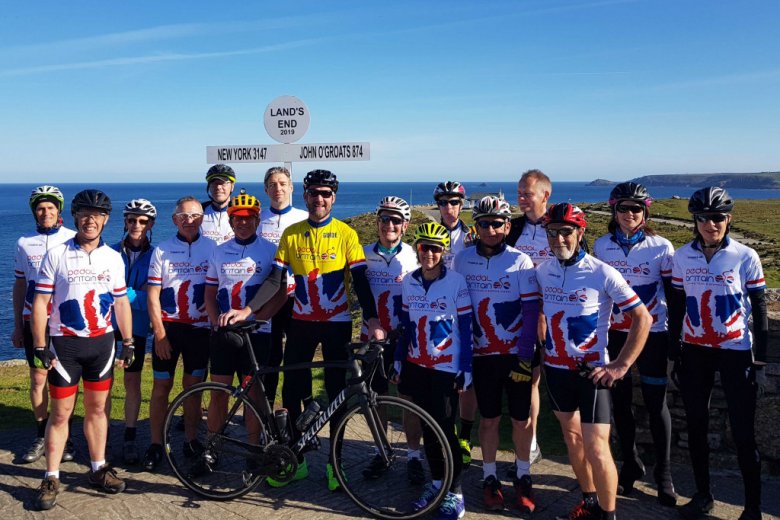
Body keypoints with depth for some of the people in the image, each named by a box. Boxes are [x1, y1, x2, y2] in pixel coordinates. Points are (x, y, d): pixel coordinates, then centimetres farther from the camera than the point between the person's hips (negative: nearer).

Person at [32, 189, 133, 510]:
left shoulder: (113, 258, 5)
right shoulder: (56, 255, -5)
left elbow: (121, 303, 9)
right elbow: (40, 302, -5)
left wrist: (128, 343, 7)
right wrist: (40, 346, -10)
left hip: (102, 342, 3)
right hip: (65, 344, -3)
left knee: (97, 408, 12)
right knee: (61, 412, 2)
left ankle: (98, 469, 23)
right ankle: (51, 478, 12)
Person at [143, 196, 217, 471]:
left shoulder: (212, 248, 1)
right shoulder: (162, 250, 0)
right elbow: (153, 295, -2)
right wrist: (159, 333, -7)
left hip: (199, 328, 1)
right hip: (168, 327, -1)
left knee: (193, 386, 8)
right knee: (161, 387, 4)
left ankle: (191, 441, 21)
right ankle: (155, 445, 15)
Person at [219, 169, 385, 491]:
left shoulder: (346, 234, -5)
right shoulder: (291, 234, 2)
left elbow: (360, 281, -8)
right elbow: (275, 280, 1)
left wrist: (372, 320, -20)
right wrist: (247, 310, -9)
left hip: (337, 323, -2)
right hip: (301, 322, 2)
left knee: (336, 393, 5)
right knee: (292, 391, 5)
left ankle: (334, 462, 21)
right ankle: (295, 461, 21)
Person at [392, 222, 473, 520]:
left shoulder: (456, 282, -11)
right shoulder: (408, 282, 3)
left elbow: (465, 330, -8)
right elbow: (406, 326, 10)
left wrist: (466, 371, -9)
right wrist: (398, 363, 11)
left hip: (446, 369, -4)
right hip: (416, 367, 4)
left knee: (445, 430, -1)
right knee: (427, 428, 12)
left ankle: (455, 495, 13)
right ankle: (436, 483, 28)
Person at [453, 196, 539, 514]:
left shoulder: (520, 261, -8)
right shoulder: (462, 260, -2)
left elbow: (531, 311, -7)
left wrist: (525, 356, -11)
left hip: (516, 354, -1)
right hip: (482, 354, 1)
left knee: (521, 418, 8)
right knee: (489, 418, 10)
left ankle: (522, 478, 26)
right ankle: (489, 478, 26)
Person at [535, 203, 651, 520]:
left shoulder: (602, 273, -15)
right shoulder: (542, 272, 0)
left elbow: (642, 318, -11)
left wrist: (620, 366, -14)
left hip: (591, 371, -5)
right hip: (556, 368, 5)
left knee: (596, 449, -6)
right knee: (571, 437, 17)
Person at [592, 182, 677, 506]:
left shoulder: (661, 247, -6)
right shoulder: (601, 246, 1)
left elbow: (672, 293, 0)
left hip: (652, 334, -2)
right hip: (614, 333, 3)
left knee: (656, 403, 3)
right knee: (620, 400, 10)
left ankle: (663, 472, 18)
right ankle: (630, 464, 27)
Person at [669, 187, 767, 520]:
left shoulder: (745, 257, -7)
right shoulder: (682, 256, -1)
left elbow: (760, 309, -2)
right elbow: (676, 306, 6)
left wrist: (760, 361, -4)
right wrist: (674, 353, 5)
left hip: (736, 352, -3)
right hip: (694, 352, 3)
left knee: (743, 433, 2)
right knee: (696, 426, 11)